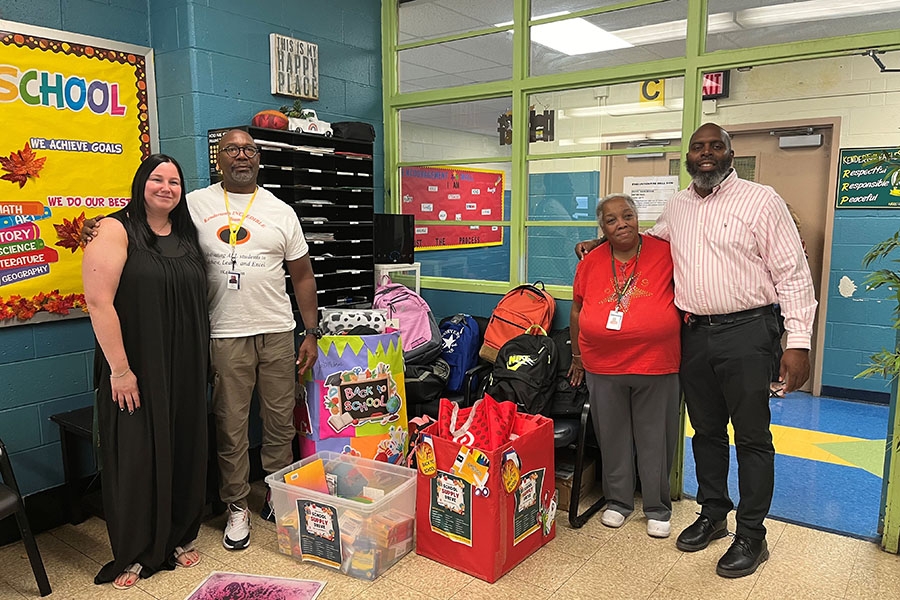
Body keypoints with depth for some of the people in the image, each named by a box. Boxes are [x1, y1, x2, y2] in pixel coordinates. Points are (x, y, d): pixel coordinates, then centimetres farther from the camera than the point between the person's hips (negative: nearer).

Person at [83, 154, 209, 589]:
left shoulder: (187, 236, 10)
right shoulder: (116, 230, -8)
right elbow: (98, 301, -16)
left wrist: (203, 363, 13)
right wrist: (119, 369, -18)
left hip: (185, 371, 5)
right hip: (136, 372, -5)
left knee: (184, 453, 12)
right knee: (135, 458, 5)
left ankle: (178, 539, 31)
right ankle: (132, 556, 23)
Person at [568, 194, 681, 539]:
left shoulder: (665, 252, -5)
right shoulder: (590, 263, 1)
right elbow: (577, 311, 12)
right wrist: (578, 356, 15)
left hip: (657, 367, -1)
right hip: (603, 367, 2)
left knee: (655, 438, 10)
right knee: (613, 437, 13)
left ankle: (657, 509, 28)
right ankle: (618, 501, 32)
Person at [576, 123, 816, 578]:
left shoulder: (761, 200, -6)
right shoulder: (676, 207, 10)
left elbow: (792, 273, -8)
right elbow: (644, 237, 32)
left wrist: (798, 341, -13)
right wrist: (600, 243, 20)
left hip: (745, 332, -5)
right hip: (694, 334, 5)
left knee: (752, 435, 4)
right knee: (706, 430, 15)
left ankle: (751, 535, 19)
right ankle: (712, 514, 33)